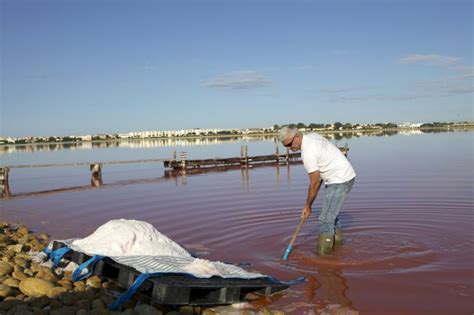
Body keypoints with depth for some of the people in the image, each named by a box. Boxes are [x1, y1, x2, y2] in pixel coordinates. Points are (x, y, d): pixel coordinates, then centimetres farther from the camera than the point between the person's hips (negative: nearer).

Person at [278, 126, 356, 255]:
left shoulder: (308, 153, -24)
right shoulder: (312, 136, 4)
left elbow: (314, 183, -17)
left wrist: (307, 206, -6)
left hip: (340, 181, -11)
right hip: (345, 175, 11)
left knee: (326, 219, -9)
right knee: (331, 213, 24)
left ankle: (323, 255, -4)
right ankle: (337, 241, 39)